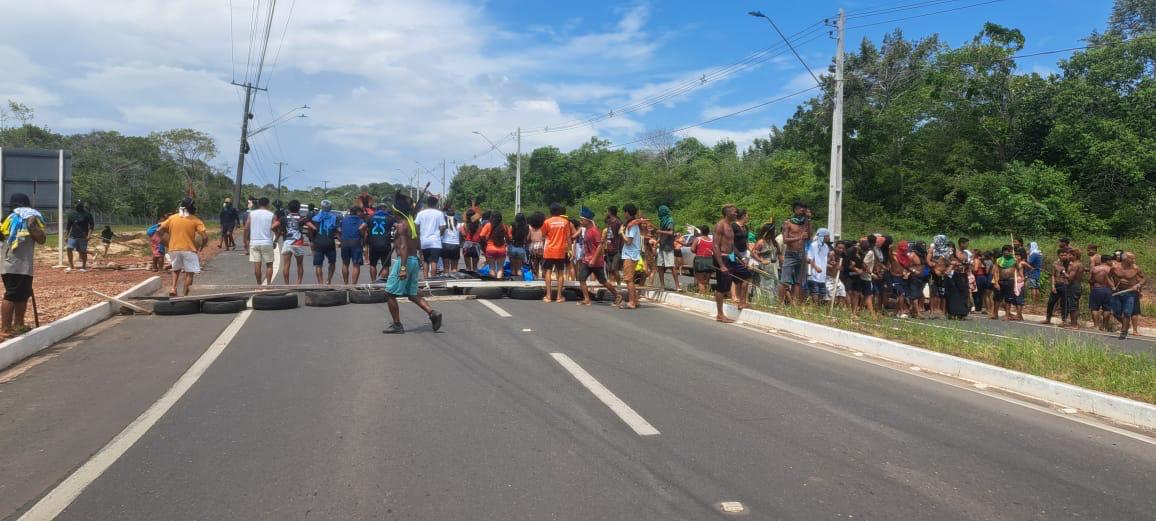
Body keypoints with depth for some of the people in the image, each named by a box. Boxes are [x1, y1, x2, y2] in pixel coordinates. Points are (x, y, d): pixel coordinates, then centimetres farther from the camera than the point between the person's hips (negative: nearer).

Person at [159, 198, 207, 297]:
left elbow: (159, 230, 4)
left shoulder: (172, 218, 4)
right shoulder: (195, 220, -5)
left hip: (174, 249, 4)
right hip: (189, 250, -4)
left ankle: (173, 289, 8)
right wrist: (200, 248, 4)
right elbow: (205, 237, -13)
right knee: (189, 273, 7)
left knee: (176, 270, 25)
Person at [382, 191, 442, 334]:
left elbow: (403, 247, -23)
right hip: (414, 260, 9)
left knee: (390, 293, 2)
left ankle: (397, 325, 5)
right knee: (412, 294, 15)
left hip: (405, 261, -9)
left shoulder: (401, 225, -14)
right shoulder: (413, 224, 12)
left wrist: (403, 268, -27)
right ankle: (432, 312, -2)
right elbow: (418, 245, 17)